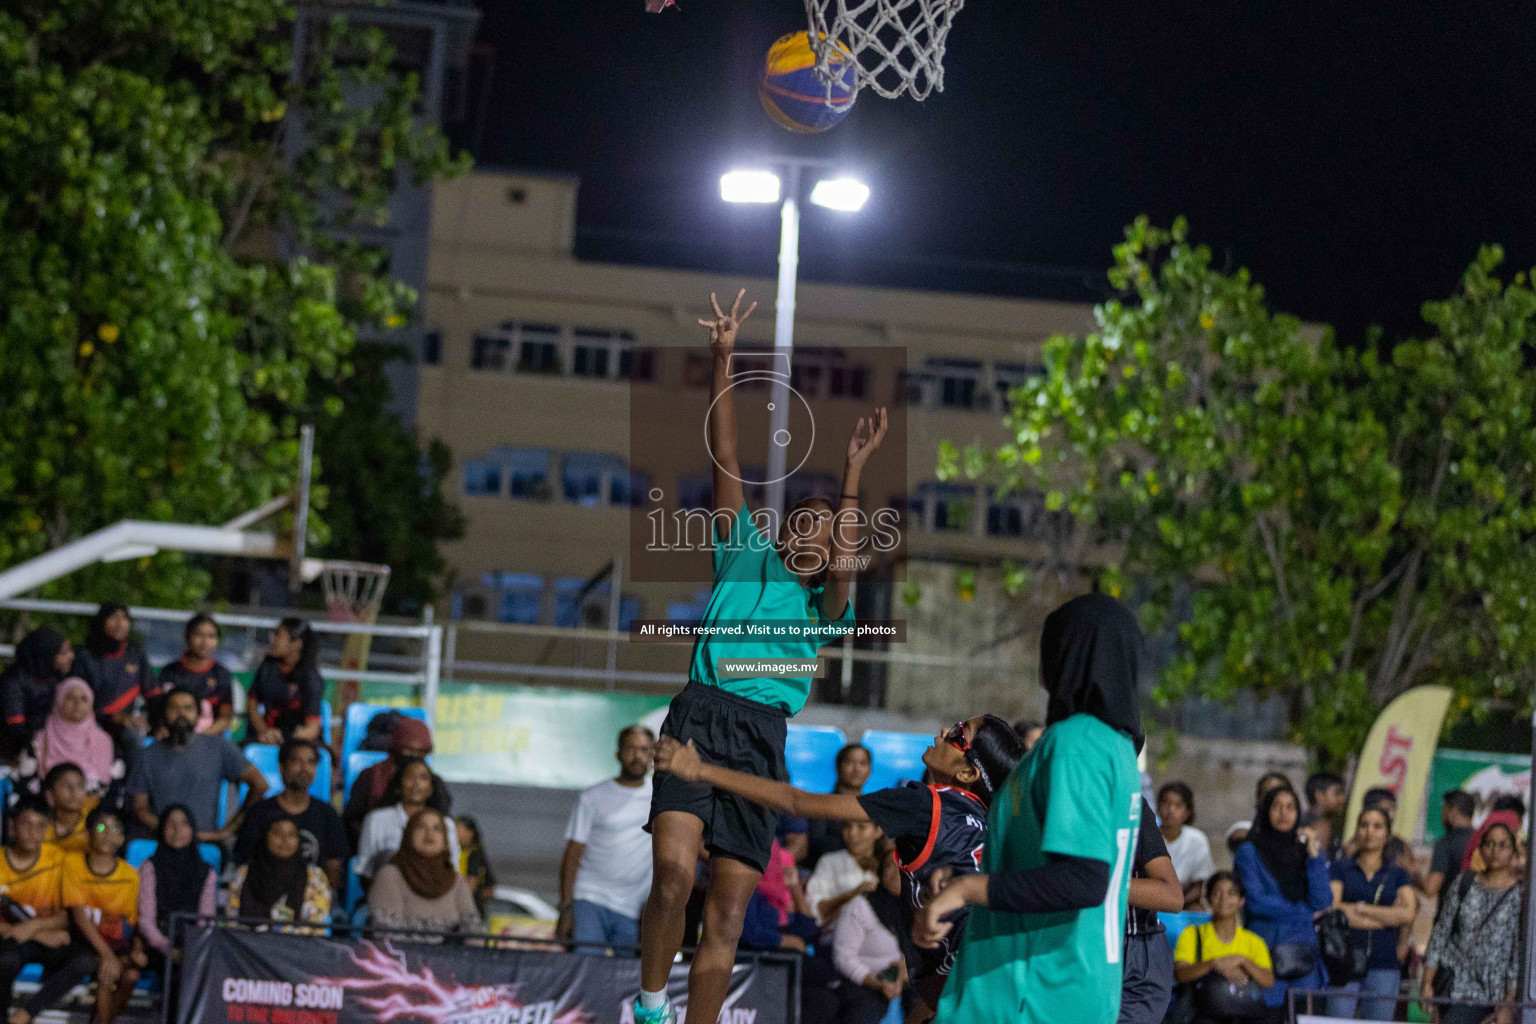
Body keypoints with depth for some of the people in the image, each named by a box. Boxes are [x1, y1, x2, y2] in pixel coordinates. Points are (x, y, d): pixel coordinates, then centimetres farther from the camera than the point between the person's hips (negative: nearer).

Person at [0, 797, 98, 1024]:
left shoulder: (57, 859, 0)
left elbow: (70, 915, -3)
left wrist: (35, 926, -20)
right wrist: (42, 935, -15)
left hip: (51, 941, 2)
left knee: (85, 960, -30)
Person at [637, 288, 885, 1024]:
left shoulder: (823, 610, 18)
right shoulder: (745, 558, 18)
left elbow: (841, 568, -6)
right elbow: (724, 459, 12)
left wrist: (853, 473, -10)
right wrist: (723, 359, 4)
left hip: (762, 739, 2)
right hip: (701, 717, -2)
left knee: (726, 919, -1)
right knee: (674, 870, -22)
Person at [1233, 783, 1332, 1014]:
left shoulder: (1306, 850, 15)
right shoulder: (1250, 852, 6)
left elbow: (1323, 901, 2)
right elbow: (1256, 902, -5)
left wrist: (1314, 855, -3)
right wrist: (1303, 911, 0)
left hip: (1304, 949, 3)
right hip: (1267, 948, -3)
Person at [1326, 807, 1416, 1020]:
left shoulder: (1398, 875, 14)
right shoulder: (1340, 868, 9)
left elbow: (1408, 914, -3)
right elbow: (1332, 911, -6)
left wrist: (1359, 908, -5)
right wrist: (1389, 917, -4)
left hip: (1384, 964, 2)